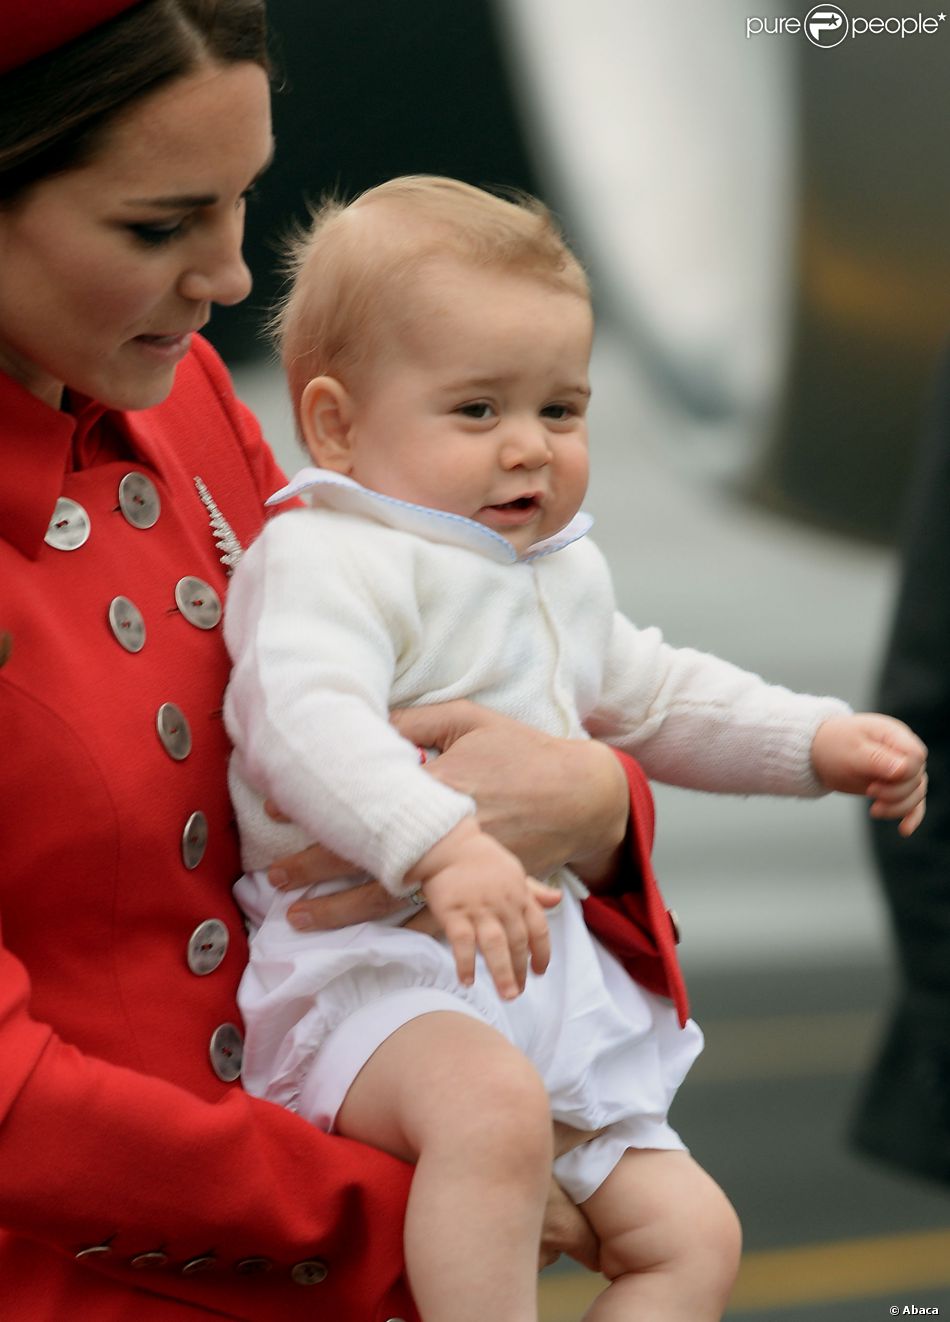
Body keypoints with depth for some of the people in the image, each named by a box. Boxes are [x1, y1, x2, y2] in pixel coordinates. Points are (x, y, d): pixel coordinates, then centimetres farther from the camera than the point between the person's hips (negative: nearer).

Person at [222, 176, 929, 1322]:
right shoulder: (325, 560, -14)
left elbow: (652, 693, 35)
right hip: (366, 972, -9)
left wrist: (819, 740, 25)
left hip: (548, 984, 9)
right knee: (492, 1104, -40)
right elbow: (309, 721, -33)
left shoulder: (561, 574, 18)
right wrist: (441, 846, -47)